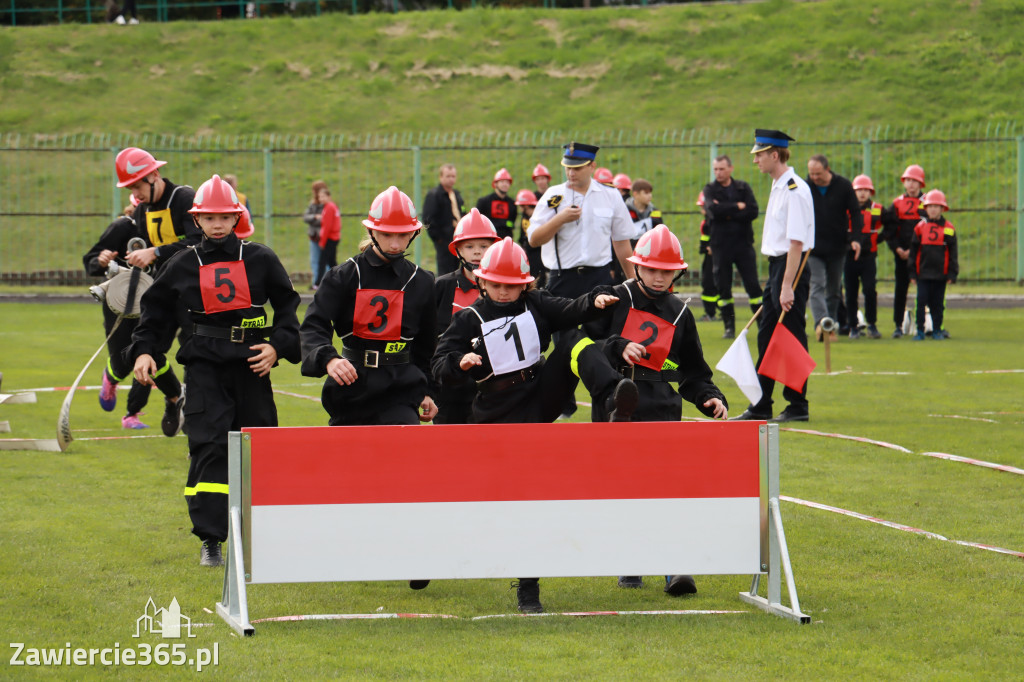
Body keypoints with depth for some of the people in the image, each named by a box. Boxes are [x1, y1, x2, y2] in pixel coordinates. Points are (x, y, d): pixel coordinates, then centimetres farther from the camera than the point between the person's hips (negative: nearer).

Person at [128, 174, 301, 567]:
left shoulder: (260, 260, 6)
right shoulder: (183, 266, 8)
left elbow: (287, 307, 10)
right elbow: (156, 312, 16)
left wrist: (278, 346, -4)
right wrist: (144, 352, 3)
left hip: (251, 363, 1)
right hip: (204, 366, -1)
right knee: (209, 447, -12)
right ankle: (210, 541, -12)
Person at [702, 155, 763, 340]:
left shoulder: (743, 187, 6)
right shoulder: (710, 189, 4)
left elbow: (753, 211, -8)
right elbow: (713, 210, -16)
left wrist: (726, 213, -13)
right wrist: (737, 207, -10)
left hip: (743, 243, 0)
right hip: (720, 246, 0)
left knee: (753, 286, 0)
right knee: (723, 288, 2)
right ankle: (729, 326, 11)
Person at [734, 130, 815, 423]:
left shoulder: (795, 190, -17)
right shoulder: (778, 187, 14)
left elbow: (796, 242, -21)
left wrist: (787, 286, -23)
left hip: (791, 267, -10)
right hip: (776, 266, 10)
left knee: (792, 337, -4)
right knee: (766, 335, 12)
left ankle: (798, 406, 4)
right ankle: (761, 406, 18)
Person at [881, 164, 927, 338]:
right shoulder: (897, 203, 9)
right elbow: (888, 229, 8)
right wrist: (898, 249, -5)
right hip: (901, 253, 2)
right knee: (900, 289, 1)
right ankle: (898, 325, 5)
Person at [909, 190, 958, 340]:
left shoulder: (948, 228, 2)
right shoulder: (920, 227, 3)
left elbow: (953, 253, 5)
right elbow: (913, 251, 7)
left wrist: (952, 274, 0)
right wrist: (912, 272, 3)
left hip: (940, 273, 0)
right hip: (923, 273, 0)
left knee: (937, 303, 6)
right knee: (921, 301, -3)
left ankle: (937, 330, 17)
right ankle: (920, 330, 4)